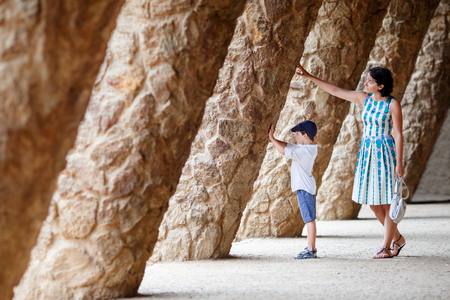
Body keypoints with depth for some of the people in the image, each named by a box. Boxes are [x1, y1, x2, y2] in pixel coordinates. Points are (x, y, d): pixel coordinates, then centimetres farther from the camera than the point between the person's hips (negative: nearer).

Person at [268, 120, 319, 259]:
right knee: (309, 219, 14)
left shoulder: (305, 150, -18)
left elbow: (285, 151, -25)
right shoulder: (309, 148, 12)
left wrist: (272, 138, -15)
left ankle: (311, 250, -12)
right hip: (307, 186, 11)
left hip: (304, 187, -11)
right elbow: (287, 145, 18)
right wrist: (272, 138, 13)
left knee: (309, 219, -11)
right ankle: (311, 248, 20)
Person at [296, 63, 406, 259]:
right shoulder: (364, 99, 7)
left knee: (387, 202, -3)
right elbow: (336, 91, 12)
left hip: (385, 154, -7)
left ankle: (387, 247, 4)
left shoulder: (393, 105, -10)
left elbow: (398, 135, -9)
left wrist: (399, 163, -13)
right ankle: (397, 238, 24)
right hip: (367, 153, 7)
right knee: (372, 201, 8)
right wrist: (309, 77, 10)